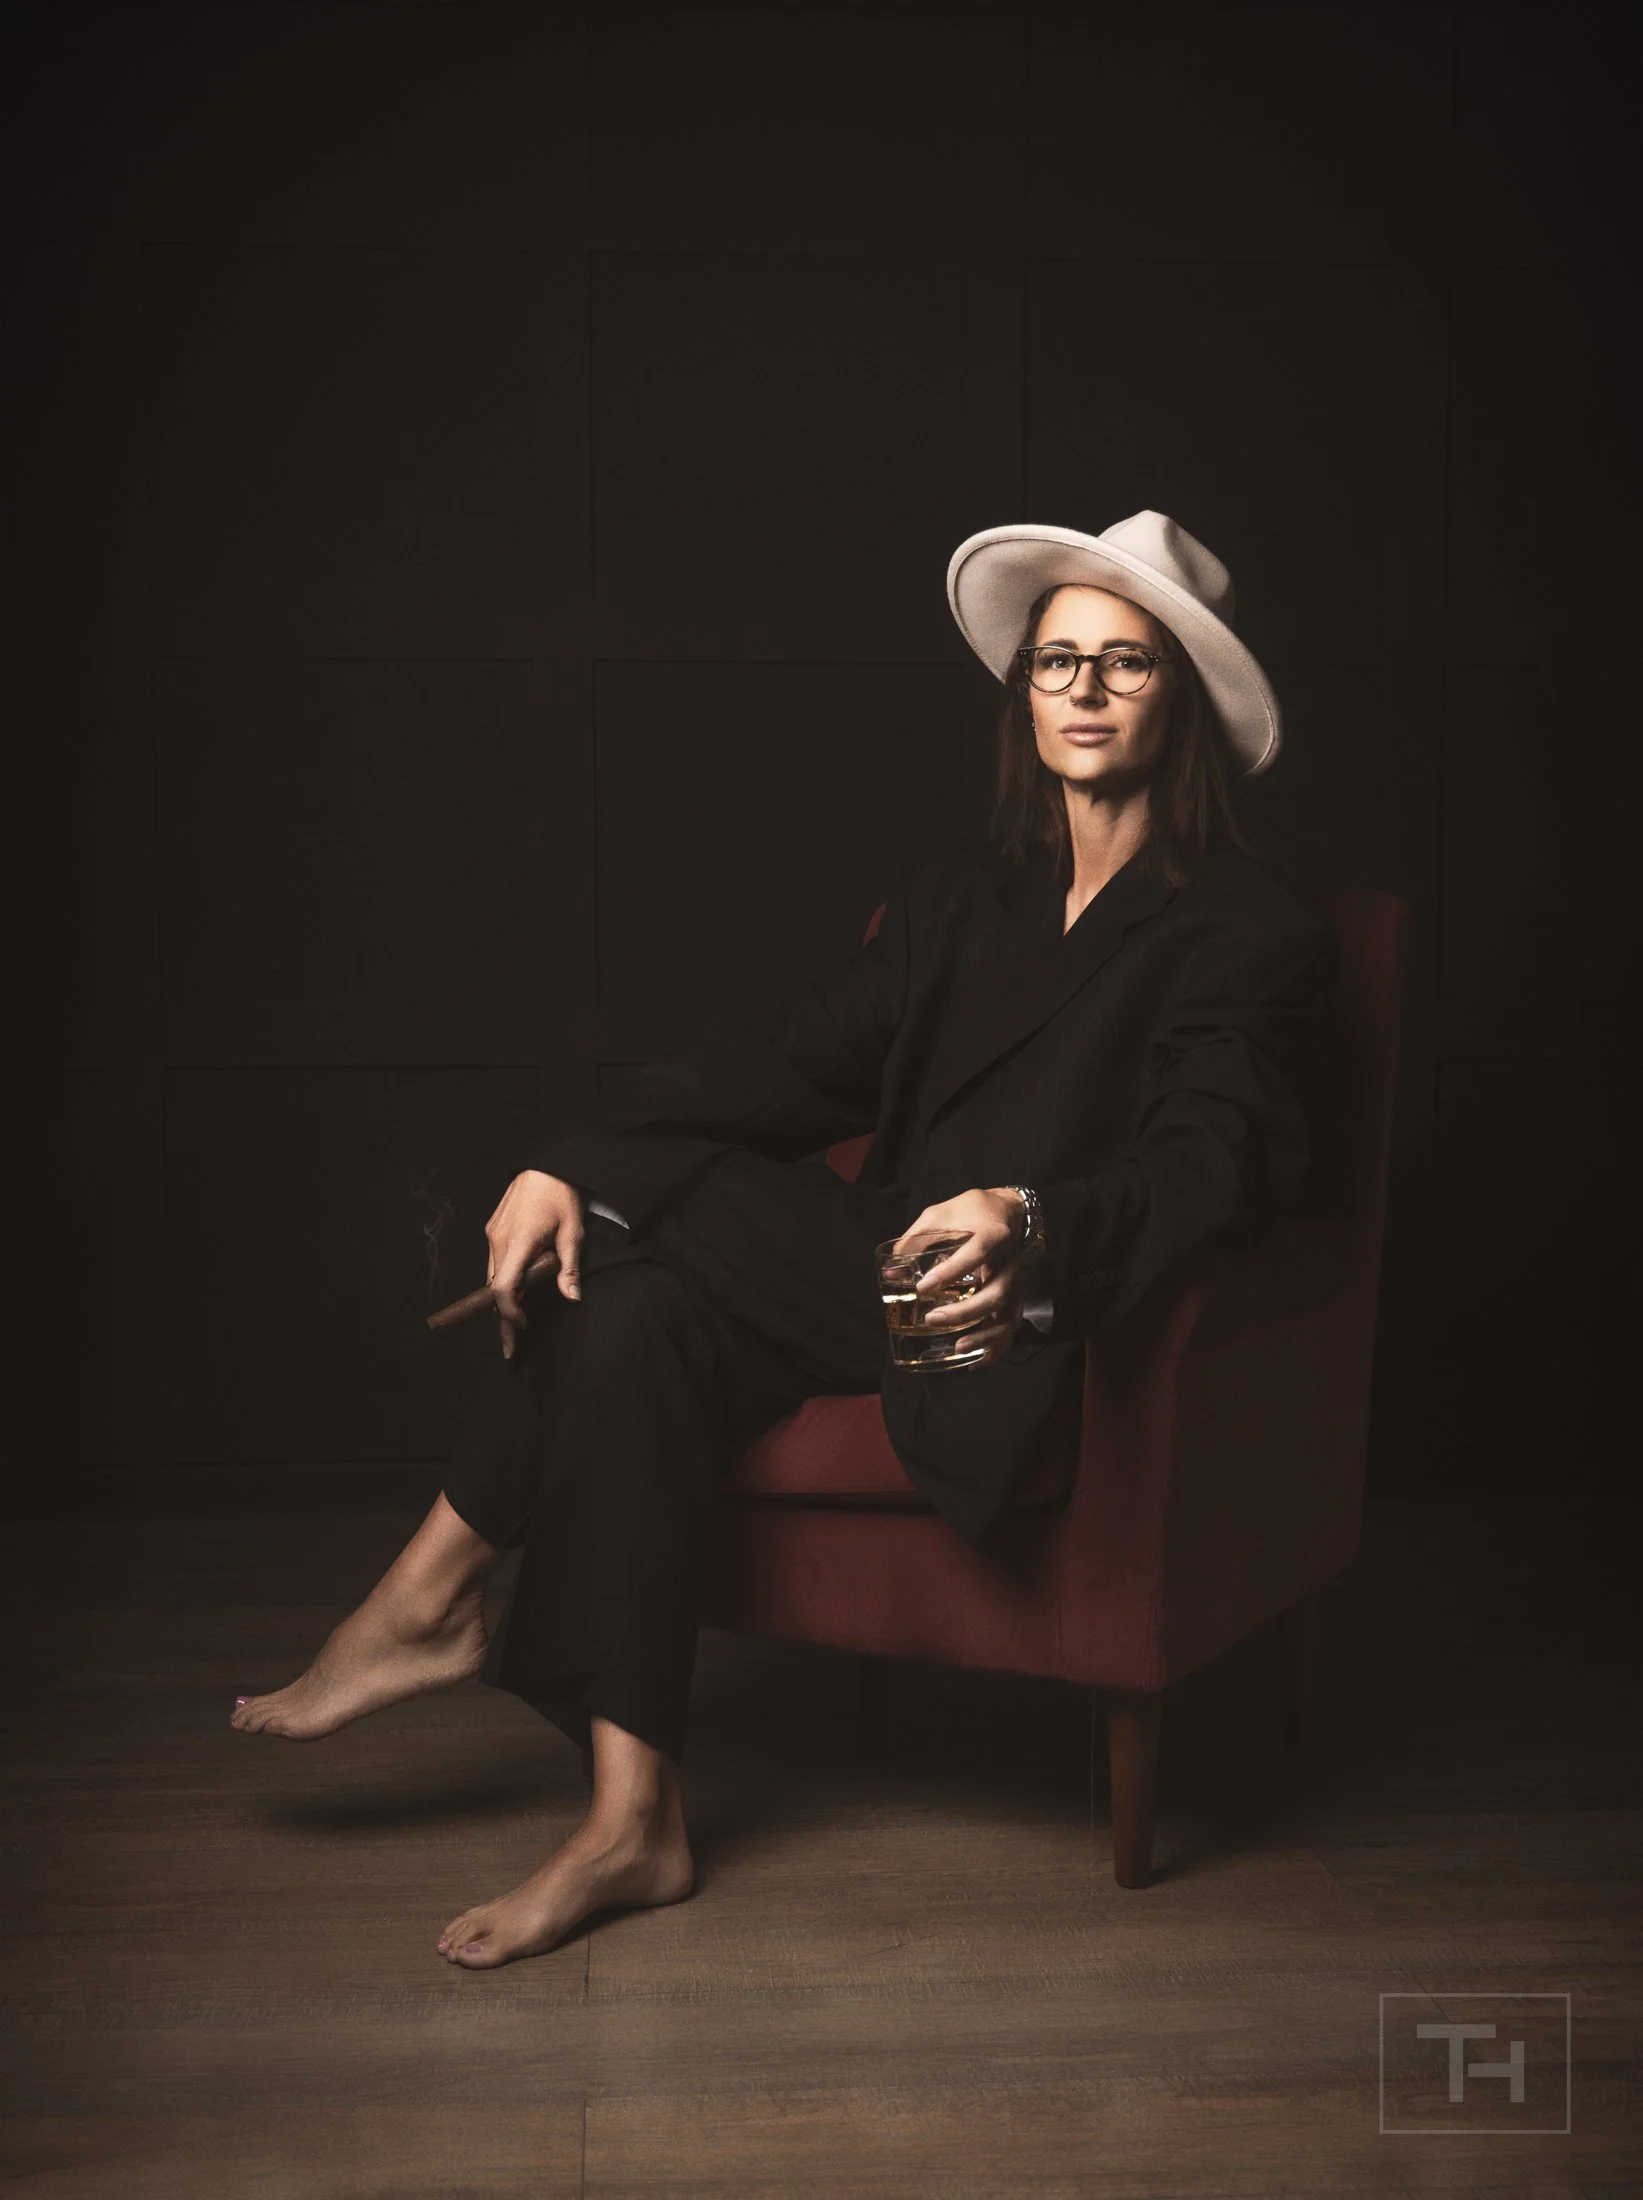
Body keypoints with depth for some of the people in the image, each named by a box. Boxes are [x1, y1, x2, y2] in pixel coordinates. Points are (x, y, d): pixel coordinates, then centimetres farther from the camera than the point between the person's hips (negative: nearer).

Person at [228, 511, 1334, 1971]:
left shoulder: (1257, 933, -4)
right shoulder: (964, 895, 14)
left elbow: (1211, 1163, -20)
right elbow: (802, 1057, 5)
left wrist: (1031, 1227, -42)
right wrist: (577, 1164, -10)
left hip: (1055, 1326, -6)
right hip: (904, 1271, 6)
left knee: (641, 1309, -22)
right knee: (637, 1309, -21)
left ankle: (434, 1600, -5)